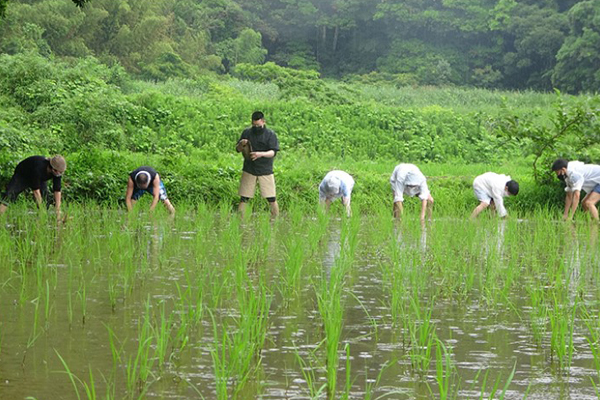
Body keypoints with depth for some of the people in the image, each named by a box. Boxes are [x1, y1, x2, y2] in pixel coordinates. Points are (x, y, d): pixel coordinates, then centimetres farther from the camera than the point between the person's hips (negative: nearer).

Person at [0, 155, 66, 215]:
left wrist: (58, 211, -26)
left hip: (39, 178, 5)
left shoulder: (58, 172, -27)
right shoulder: (38, 168, -44)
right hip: (22, 176, -5)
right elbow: (36, 190, -38)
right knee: (9, 194, -22)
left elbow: (57, 191, -22)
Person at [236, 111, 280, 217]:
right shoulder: (247, 133, 7)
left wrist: (261, 154, -30)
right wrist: (241, 144, -13)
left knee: (271, 198, -2)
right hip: (249, 170, 2)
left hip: (265, 171, -2)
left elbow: (273, 152, -11)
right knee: (243, 198, 0)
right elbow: (237, 149, 11)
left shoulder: (270, 134, -2)